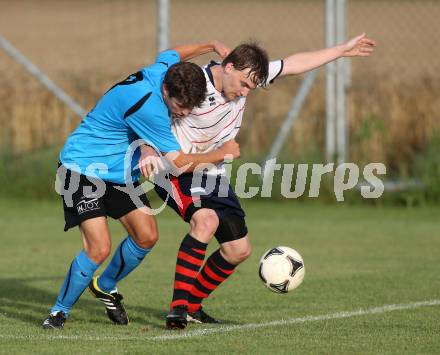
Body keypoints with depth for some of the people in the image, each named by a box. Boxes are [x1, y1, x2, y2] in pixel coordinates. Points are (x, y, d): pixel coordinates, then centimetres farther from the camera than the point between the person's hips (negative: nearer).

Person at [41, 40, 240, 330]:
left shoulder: (164, 68, -9)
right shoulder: (147, 105, -34)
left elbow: (172, 54, 21)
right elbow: (178, 162, -25)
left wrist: (211, 46, 17)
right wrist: (222, 153, -13)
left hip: (120, 172, 9)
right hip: (82, 169, -9)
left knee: (147, 237, 4)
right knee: (99, 249, -20)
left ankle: (105, 286, 30)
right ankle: (59, 313, 0)